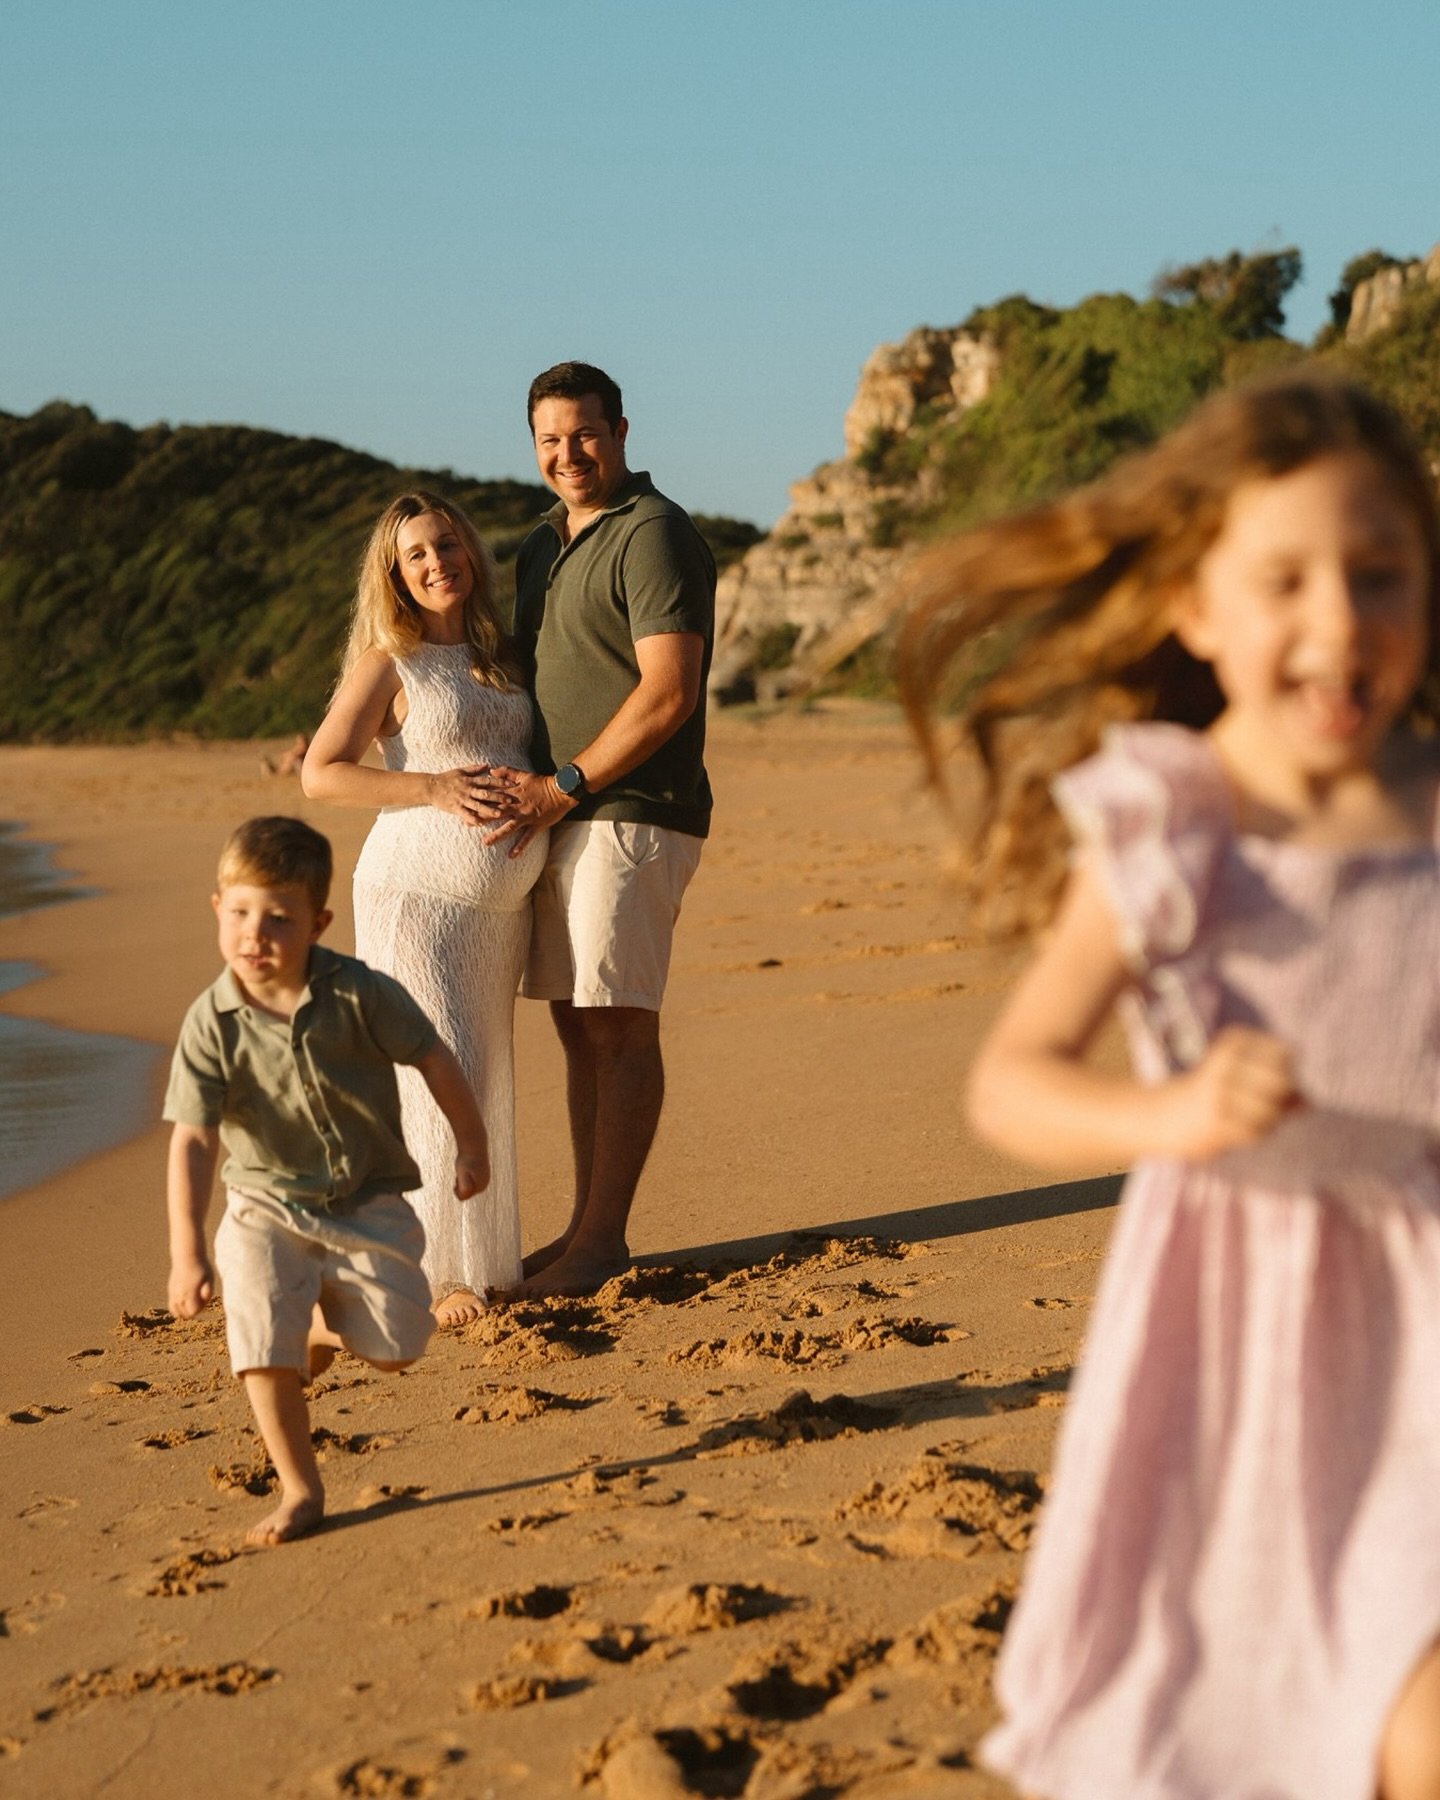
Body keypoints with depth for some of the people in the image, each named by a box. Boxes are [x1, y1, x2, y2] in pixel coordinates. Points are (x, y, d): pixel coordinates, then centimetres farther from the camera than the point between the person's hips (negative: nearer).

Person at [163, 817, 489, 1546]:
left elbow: (432, 1059, -1)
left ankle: (326, 1323, 29)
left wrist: (470, 1146, 8)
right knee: (262, 1347, -17)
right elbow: (193, 1141, -19)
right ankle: (300, 1489, 5)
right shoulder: (212, 1025, -15)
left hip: (369, 1201, 1)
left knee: (395, 1348, -8)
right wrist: (187, 1253, -26)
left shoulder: (358, 993, -15)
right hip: (266, 1207, 0)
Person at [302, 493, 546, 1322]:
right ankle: (434, 1271, -5)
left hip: (503, 903, 6)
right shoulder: (390, 661, -4)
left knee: (488, 1080, 11)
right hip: (418, 894, -6)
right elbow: (322, 773, -10)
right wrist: (435, 789, -18)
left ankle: (483, 1256, 21)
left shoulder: (503, 655, 13)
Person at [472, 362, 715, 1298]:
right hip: (557, 817, 9)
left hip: (630, 815, -9)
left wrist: (562, 787, -17)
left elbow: (668, 692, -18)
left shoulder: (654, 536, -10)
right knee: (577, 1024, 10)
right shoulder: (543, 546, 18)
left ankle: (604, 1239, -1)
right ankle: (586, 1230, 15)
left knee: (621, 1026, -5)